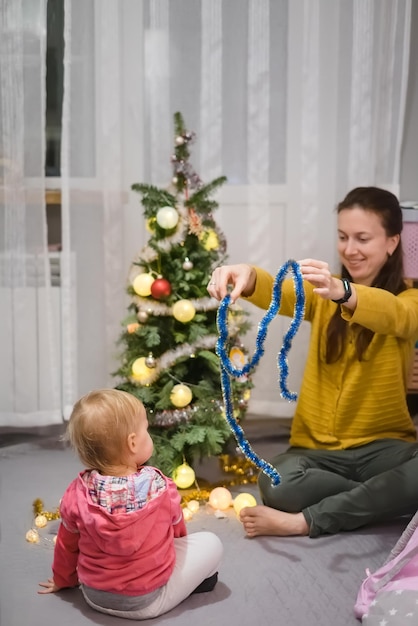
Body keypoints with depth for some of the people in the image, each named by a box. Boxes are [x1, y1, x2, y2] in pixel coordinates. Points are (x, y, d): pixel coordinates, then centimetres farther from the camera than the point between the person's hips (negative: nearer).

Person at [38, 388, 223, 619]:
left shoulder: (77, 493, -15)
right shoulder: (162, 488, -18)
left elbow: (67, 545, 1)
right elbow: (177, 529, 3)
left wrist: (63, 579, 22)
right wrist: (176, 548, 27)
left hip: (94, 596, 3)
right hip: (146, 601, -3)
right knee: (210, 543, 6)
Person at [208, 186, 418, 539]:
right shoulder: (323, 292, 8)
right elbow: (280, 294, -15)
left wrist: (342, 292, -50)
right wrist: (247, 277, -40)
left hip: (383, 446, -1)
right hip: (318, 446, 1)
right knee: (277, 484, -31)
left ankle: (307, 521, -22)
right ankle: (380, 501, -11)